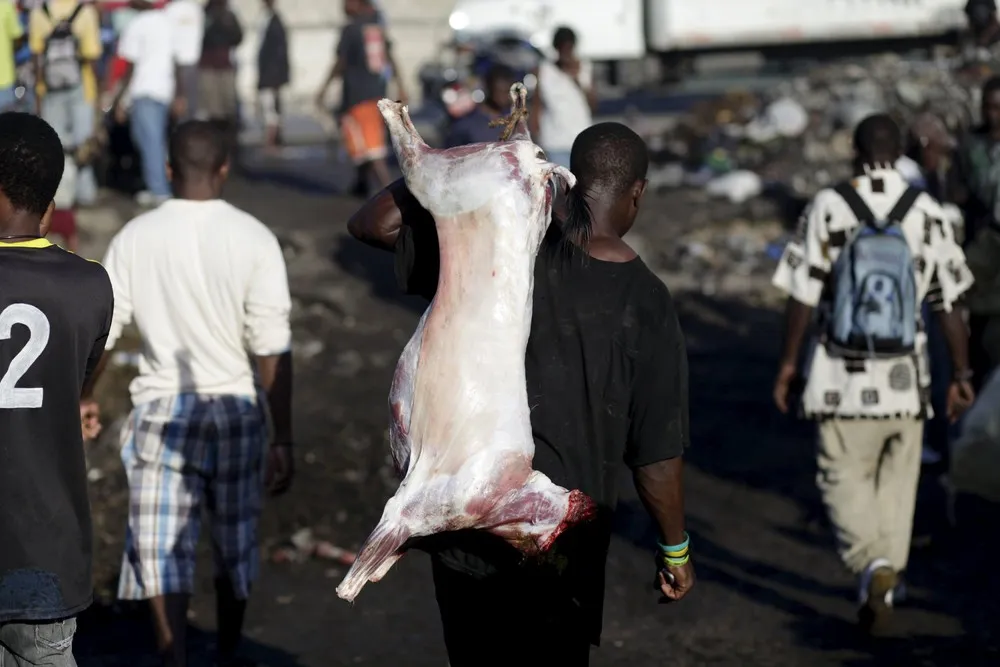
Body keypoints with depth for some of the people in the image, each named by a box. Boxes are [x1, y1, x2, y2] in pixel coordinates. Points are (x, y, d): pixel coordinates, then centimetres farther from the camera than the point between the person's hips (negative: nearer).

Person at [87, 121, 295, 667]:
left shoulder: (134, 238, -4)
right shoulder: (253, 240, -9)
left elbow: (99, 335, 2)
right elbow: (273, 351, -10)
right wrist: (283, 439, -5)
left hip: (160, 412, 0)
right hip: (234, 408, 0)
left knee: (160, 550, 2)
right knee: (234, 544, 19)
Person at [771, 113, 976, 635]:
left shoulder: (828, 208, -9)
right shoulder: (927, 213, -5)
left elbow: (803, 296, -6)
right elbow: (949, 304, -2)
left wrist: (788, 364, 5)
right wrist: (961, 375, 8)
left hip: (842, 380, -1)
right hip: (905, 382, 2)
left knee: (846, 481, 9)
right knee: (897, 484, 17)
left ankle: (872, 564, -15)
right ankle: (883, 590, 21)